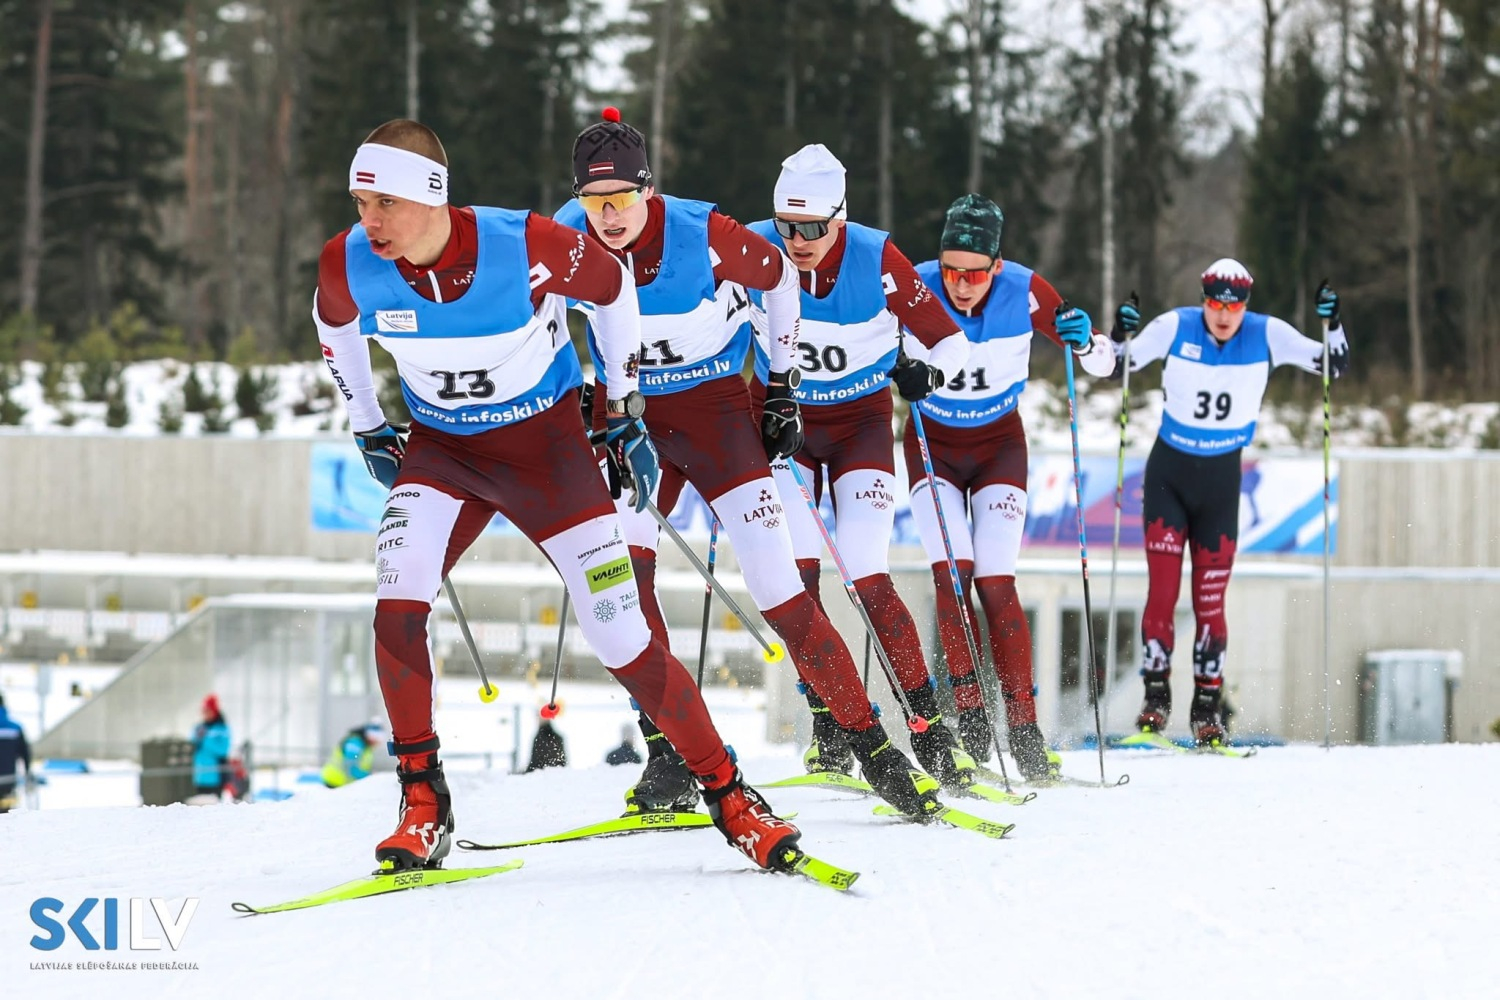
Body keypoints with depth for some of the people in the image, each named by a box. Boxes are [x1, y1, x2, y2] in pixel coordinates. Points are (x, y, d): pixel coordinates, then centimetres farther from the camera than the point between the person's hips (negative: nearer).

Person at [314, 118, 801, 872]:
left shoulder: (524, 246, -27)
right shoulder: (349, 265, -18)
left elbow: (612, 286, -6)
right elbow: (335, 327, 8)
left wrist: (626, 410, 1)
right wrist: (367, 430, 13)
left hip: (547, 445, -2)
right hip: (441, 450, 2)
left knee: (624, 641, -5)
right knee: (396, 605, -24)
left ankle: (728, 795, 11)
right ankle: (422, 804, -10)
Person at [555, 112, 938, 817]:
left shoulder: (703, 235, -22)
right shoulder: (567, 239, -15)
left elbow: (779, 277, -2)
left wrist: (783, 383, 1)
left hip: (716, 412, -3)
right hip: (627, 412, 3)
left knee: (778, 590, -9)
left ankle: (872, 749, 1)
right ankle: (668, 761, -12)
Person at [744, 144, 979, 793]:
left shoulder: (877, 260, -22)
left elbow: (949, 338, -10)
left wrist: (928, 372, -24)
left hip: (861, 422, -2)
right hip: (783, 415, 2)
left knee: (868, 579, -14)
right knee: (797, 573, -13)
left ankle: (929, 728, -6)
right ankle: (830, 729, -3)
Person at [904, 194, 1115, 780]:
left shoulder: (1024, 292, -21)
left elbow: (1103, 364, -11)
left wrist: (1083, 339, -33)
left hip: (998, 445, 0)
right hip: (931, 443, 0)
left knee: (996, 582, -11)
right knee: (952, 572, -18)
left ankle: (1024, 731, -6)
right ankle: (970, 716, -14)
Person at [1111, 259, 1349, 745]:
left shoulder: (1267, 335, -8)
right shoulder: (1174, 327, -12)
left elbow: (1333, 364, -4)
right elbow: (1117, 367, -6)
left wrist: (1333, 325, -22)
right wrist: (1120, 336, -26)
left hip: (1222, 478, 1)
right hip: (1169, 472, -1)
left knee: (1211, 600, 0)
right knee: (1162, 591, -8)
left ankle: (1207, 705, 10)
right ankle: (1156, 695, 2)